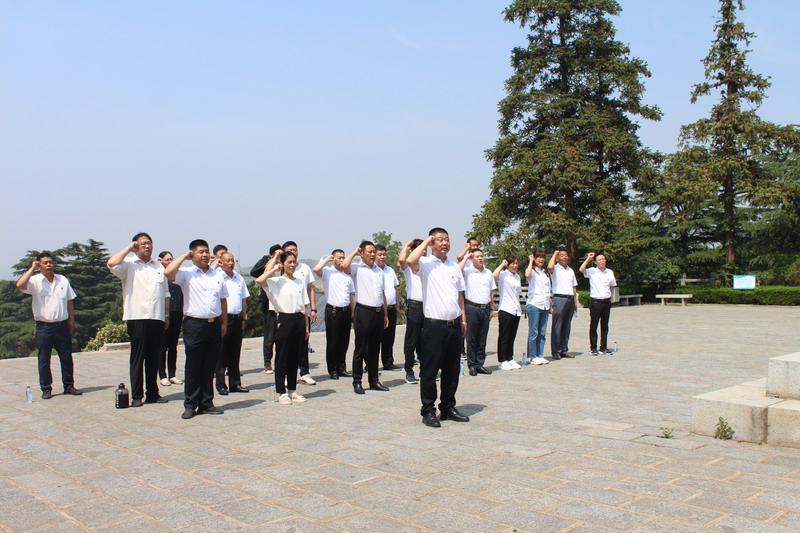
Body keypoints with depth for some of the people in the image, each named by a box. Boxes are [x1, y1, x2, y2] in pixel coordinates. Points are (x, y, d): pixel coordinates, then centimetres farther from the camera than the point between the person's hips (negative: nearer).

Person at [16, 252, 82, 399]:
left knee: (66, 357, 7)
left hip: (62, 325, 3)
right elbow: (20, 285, -24)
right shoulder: (35, 281, -2)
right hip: (43, 327, -3)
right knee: (44, 360, 3)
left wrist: (71, 320, 9)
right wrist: (32, 269, -15)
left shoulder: (63, 280, 10)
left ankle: (69, 385, 17)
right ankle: (46, 389, 13)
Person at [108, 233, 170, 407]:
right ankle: (136, 396, 5)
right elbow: (111, 263, -20)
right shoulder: (128, 264, 2)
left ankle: (153, 393, 17)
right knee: (137, 357, -2)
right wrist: (129, 248, -8)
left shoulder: (159, 266, 18)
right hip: (137, 318, -5)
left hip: (157, 318, 5)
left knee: (154, 358, 9)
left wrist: (167, 315, 15)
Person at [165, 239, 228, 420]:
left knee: (210, 367, 10)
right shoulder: (187, 274, -1)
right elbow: (169, 272, -22)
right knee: (193, 368, 2)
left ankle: (206, 403, 18)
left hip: (214, 324, 4)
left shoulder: (217, 275, 14)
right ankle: (190, 405, 10)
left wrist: (224, 322, 12)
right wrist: (184, 256, -9)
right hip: (194, 324, -4)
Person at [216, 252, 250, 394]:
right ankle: (221, 385, 5)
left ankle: (235, 384, 17)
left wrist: (244, 318, 15)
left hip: (237, 318, 6)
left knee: (235, 353, 11)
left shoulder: (239, 278, 13)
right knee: (222, 353, -1)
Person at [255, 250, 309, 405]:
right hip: (284, 320, -5)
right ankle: (282, 392, 7)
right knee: (282, 357, 1)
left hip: (299, 320, 5)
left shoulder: (300, 281, 12)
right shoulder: (277, 281, -4)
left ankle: (292, 390, 20)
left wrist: (306, 325, 9)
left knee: (295, 357, 10)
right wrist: (274, 268, -12)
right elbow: (260, 280, -25)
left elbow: (305, 305, 13)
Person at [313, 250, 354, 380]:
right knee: (332, 342, 0)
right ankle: (332, 370, 9)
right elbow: (316, 269, -23)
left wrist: (353, 312, 14)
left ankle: (341, 368, 19)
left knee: (344, 342, 9)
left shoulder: (347, 276, 16)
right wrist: (327, 259, -7)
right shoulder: (327, 272, 0)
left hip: (346, 311, 5)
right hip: (333, 311, -5)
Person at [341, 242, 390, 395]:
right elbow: (344, 265, -24)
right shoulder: (357, 269, -2)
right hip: (363, 312, -6)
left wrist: (385, 314, 17)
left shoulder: (379, 271, 16)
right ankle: (357, 382, 7)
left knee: (375, 349, 12)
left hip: (378, 312, 6)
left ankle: (374, 380, 21)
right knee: (361, 349, 0)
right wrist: (354, 252, -7)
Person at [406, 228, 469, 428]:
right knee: (430, 371, 0)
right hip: (434, 325, -6)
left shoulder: (455, 267, 14)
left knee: (452, 370, 13)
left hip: (454, 325, 6)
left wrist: (463, 320, 14)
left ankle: (448, 407, 25)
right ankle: (428, 411, 9)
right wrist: (425, 242, -13)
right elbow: (410, 261, -26)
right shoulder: (426, 264, -3)